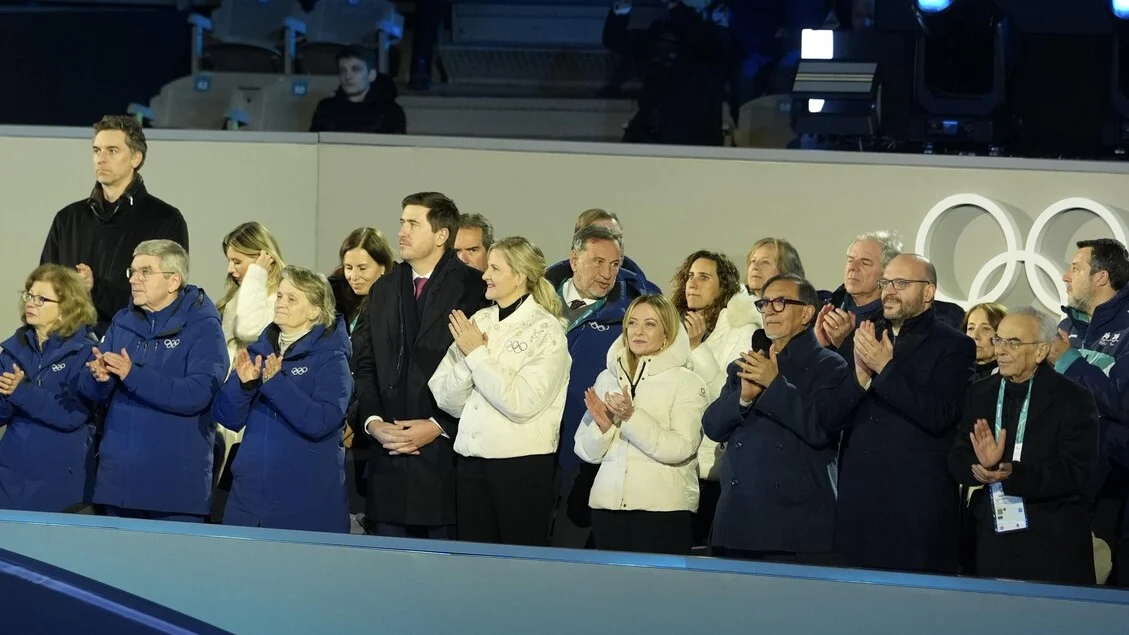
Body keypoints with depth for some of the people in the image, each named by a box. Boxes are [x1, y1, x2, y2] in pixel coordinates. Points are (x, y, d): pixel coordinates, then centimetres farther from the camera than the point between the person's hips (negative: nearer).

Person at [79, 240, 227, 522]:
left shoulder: (203, 327, -5)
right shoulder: (122, 323, 11)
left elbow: (198, 393, -20)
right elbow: (91, 393, 8)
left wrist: (133, 375, -27)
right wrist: (99, 378, -17)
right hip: (119, 474, 5)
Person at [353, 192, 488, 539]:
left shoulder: (474, 289, -4)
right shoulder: (383, 290, 17)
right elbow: (365, 365, 15)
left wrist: (440, 426, -13)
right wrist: (372, 420, -1)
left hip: (446, 454, -5)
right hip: (390, 457, 5)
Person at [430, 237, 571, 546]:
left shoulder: (546, 330, -6)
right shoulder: (477, 321, 9)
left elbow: (520, 404, -16)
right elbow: (448, 400, 7)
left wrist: (477, 354, -11)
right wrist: (464, 357, -10)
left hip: (522, 462, -5)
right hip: (471, 460, 5)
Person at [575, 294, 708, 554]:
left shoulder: (686, 382, 0)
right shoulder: (607, 379, 15)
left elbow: (681, 448, -13)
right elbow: (587, 452, 12)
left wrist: (631, 417, -18)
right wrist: (601, 425, -7)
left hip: (663, 510, -4)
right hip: (608, 504, 4)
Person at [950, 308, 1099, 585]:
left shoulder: (1074, 399, -4)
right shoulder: (980, 394, 11)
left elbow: (1075, 470, -13)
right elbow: (958, 460, 5)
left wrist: (1013, 474, -26)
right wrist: (981, 467, -20)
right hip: (992, 539, 4)